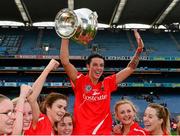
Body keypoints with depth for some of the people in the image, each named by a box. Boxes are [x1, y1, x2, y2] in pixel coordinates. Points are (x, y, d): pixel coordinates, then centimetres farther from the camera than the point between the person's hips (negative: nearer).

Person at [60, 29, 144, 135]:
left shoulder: (108, 83, 3)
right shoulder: (80, 81, -4)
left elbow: (130, 68, 6)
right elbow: (65, 62, -15)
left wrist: (139, 49, -4)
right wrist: (66, 37, -19)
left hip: (104, 132, 3)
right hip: (81, 132, -3)